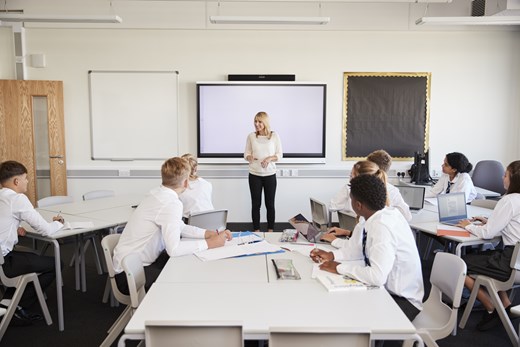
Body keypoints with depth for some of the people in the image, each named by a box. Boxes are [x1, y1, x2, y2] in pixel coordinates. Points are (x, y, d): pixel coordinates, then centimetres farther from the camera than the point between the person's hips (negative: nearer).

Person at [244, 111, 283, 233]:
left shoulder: (274, 136, -2)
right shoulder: (251, 136, 1)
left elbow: (279, 155, 1)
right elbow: (246, 154, 6)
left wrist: (270, 158, -18)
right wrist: (249, 157, -17)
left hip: (270, 175, -1)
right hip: (254, 175, 1)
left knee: (270, 203, 6)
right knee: (255, 203, 6)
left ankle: (270, 230, 19)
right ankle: (256, 230, 17)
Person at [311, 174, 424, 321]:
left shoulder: (383, 227, -29)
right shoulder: (383, 214, -4)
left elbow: (377, 276, -34)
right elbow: (362, 249, 9)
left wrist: (339, 267, -22)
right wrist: (331, 256, 1)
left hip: (402, 300, -7)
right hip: (387, 288, 7)